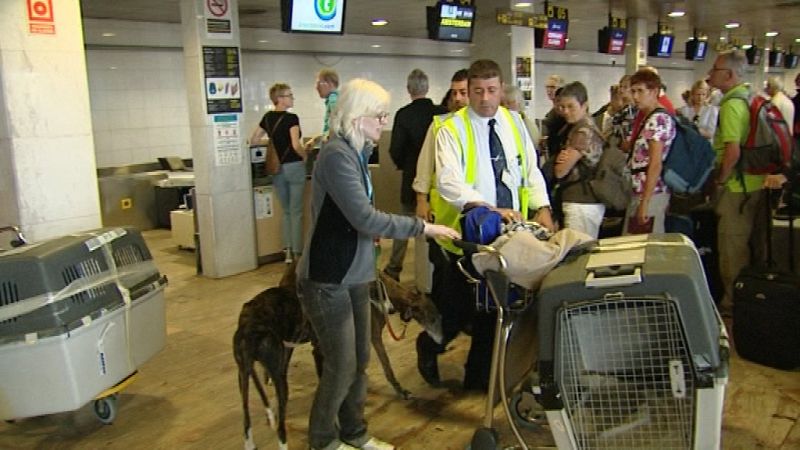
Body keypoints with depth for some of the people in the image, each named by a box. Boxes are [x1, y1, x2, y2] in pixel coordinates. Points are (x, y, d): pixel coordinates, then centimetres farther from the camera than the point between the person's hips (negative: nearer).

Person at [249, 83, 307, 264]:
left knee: (286, 211, 15)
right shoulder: (291, 118, -12)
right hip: (294, 167, -6)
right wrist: (306, 156, -3)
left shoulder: (268, 117, 7)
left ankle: (287, 251, 13)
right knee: (296, 211, 1)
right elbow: (296, 145, -21)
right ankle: (297, 252, 2)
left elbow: (253, 140, 14)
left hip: (276, 169, 6)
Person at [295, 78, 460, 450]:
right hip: (328, 280, -9)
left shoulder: (355, 152, 10)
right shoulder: (337, 154, -20)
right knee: (341, 366, 2)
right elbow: (365, 218, -25)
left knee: (359, 361, 16)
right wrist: (422, 227, -19)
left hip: (353, 275, 9)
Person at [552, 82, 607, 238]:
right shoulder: (576, 127, 15)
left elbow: (561, 171, -13)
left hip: (582, 204, -10)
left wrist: (560, 160, 6)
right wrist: (562, 158, -7)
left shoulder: (584, 132, -15)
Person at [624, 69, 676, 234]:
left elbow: (655, 164, -18)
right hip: (638, 191, 9)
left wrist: (644, 202, -21)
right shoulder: (644, 117, 16)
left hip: (650, 193, -9)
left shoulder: (658, 119, -13)